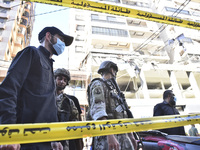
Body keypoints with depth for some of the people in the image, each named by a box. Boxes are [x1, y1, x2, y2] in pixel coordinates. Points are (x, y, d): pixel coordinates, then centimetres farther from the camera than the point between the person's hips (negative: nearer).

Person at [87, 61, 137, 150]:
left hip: (123, 135, 8)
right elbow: (98, 110, -19)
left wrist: (131, 135, 22)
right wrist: (110, 135, -30)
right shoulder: (98, 84, -2)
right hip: (106, 136, -8)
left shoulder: (113, 89, 25)